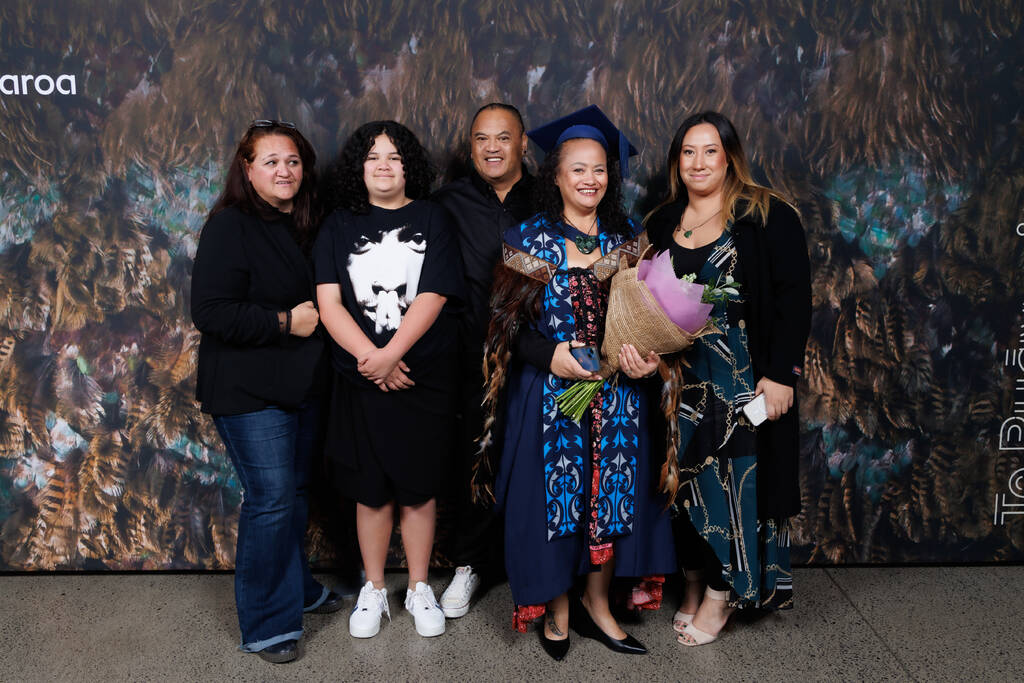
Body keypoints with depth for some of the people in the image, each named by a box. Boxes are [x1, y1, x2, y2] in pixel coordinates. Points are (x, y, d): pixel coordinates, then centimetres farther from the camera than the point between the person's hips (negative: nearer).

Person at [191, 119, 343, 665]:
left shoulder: (305, 227, 11)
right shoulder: (229, 227, -12)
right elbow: (211, 312, -19)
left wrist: (319, 318, 4)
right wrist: (284, 322, -18)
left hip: (302, 384, 8)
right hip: (249, 390, -7)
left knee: (296, 491, 17)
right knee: (271, 499, -8)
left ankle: (297, 588, 35)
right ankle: (267, 624, 7)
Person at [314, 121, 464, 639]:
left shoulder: (431, 219, 3)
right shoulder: (339, 226, 7)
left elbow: (433, 297, -8)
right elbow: (329, 303, -3)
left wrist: (391, 354, -18)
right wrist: (370, 357, -15)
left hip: (424, 380, -1)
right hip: (360, 381, 1)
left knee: (418, 489, 8)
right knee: (370, 490, 8)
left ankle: (419, 589, 25)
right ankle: (374, 590, 27)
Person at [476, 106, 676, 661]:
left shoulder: (629, 239, 7)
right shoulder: (529, 239, -1)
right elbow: (506, 324, -3)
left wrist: (645, 359, -11)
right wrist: (551, 354, -18)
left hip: (616, 394, 3)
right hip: (548, 393, -2)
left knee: (612, 491, 7)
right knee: (555, 491, 3)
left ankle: (596, 604, 24)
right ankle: (558, 610, 20)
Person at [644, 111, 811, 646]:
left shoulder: (767, 216, -4)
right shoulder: (662, 224, 10)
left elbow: (794, 299, -9)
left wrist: (781, 374, -15)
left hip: (743, 377, -4)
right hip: (681, 378, 4)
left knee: (735, 476, 0)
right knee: (687, 477, 7)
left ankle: (722, 594, 14)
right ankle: (694, 584, 22)